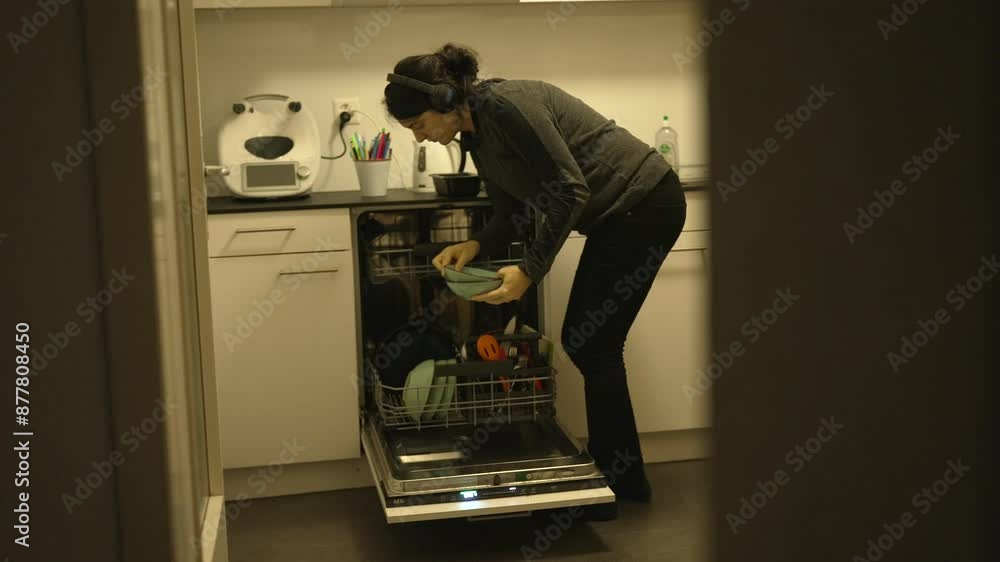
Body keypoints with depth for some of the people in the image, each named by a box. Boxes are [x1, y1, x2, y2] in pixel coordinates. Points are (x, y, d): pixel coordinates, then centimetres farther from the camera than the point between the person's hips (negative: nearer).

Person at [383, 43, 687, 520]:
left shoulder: (506, 104, -22)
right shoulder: (476, 137, 6)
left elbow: (570, 191, -24)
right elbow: (514, 212, 11)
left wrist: (529, 270, -23)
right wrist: (476, 245, -8)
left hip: (645, 203, -9)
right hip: (618, 213, 9)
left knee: (592, 345, -5)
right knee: (581, 341, 10)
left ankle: (611, 485, 9)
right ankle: (624, 478, 21)